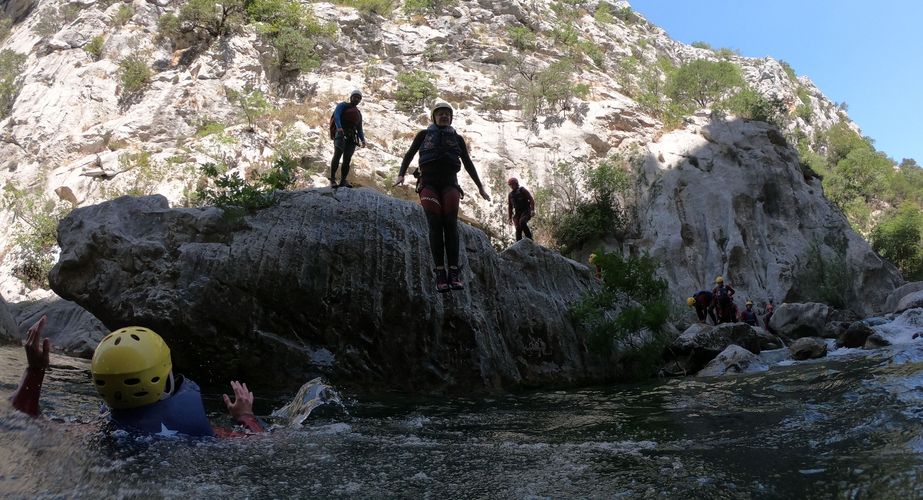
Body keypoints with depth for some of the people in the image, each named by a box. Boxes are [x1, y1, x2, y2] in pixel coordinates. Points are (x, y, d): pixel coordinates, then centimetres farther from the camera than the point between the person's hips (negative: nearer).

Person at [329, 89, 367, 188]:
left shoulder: (359, 113, 27)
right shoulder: (343, 105, 11)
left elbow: (359, 129, 23)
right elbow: (336, 115, -10)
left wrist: (362, 140, 3)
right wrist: (339, 127, -29)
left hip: (352, 137, 5)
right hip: (341, 134, -5)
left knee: (347, 159, -7)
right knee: (337, 155, -21)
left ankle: (343, 181, -11)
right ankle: (332, 179, -21)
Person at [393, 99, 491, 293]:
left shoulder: (457, 138, 20)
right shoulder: (424, 135, 17)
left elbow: (468, 163, 22)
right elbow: (409, 155, 14)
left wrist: (480, 187, 21)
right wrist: (401, 174, -2)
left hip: (449, 183, 1)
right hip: (428, 182, -1)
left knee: (451, 224, -14)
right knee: (435, 224, -13)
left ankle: (454, 272, -19)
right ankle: (440, 273, -18)